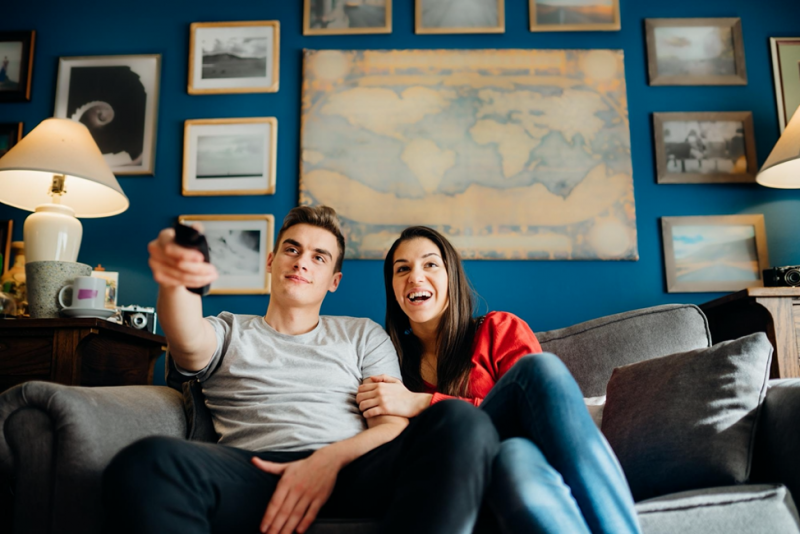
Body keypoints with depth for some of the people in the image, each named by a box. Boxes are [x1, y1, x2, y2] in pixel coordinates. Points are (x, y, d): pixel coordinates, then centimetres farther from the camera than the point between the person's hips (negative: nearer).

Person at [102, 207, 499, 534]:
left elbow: (393, 426, 11)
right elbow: (189, 342, -3)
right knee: (145, 463, -35)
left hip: (350, 469, 1)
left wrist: (331, 458, -12)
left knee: (462, 421, -30)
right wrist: (172, 280, -28)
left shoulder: (364, 336, 25)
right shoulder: (228, 333, 24)